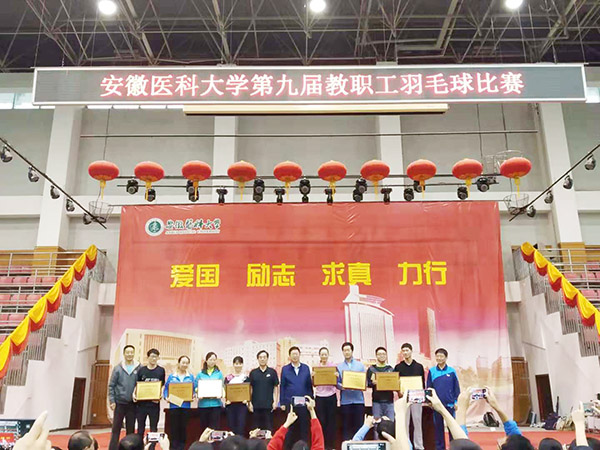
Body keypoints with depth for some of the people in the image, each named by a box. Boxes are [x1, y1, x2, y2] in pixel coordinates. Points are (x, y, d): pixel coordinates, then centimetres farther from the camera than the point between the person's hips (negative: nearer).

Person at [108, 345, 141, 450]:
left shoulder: (139, 368, -1)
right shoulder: (118, 368, 0)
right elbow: (111, 386, 1)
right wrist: (112, 401, -6)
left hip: (132, 404, 1)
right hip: (119, 403, 0)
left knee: (131, 429, 8)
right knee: (116, 429, 3)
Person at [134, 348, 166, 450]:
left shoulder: (161, 370, 3)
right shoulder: (141, 370, 4)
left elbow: (162, 386, 5)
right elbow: (137, 385, 9)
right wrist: (134, 394, -8)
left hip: (154, 403, -1)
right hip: (141, 403, 1)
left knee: (154, 428, 5)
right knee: (140, 428, 10)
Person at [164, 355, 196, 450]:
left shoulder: (191, 377, 8)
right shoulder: (171, 376, 6)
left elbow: (194, 390, 8)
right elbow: (166, 389, 5)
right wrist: (166, 397, -11)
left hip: (186, 404, 1)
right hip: (174, 404, -1)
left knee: (183, 427, 4)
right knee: (174, 427, 1)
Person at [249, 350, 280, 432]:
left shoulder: (272, 372, 3)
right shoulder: (253, 373, 5)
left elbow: (275, 388, 5)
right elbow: (250, 388, 7)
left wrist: (275, 401, -3)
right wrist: (250, 403, 1)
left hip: (268, 405, -1)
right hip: (256, 405, 1)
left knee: (269, 427, 2)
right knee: (256, 427, 6)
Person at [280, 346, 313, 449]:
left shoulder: (306, 368, 6)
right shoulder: (285, 369, 3)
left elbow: (310, 385, 6)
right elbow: (282, 386, 3)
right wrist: (282, 403, 0)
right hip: (290, 403, -1)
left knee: (304, 427, 5)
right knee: (290, 427, 6)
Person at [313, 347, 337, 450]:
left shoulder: (333, 366, 2)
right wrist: (313, 377, -16)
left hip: (331, 396, 0)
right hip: (319, 397, 0)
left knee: (331, 421, 3)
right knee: (321, 421, 0)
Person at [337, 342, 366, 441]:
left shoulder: (360, 365, 9)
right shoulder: (339, 366, 8)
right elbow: (337, 382, 2)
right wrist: (341, 386, -18)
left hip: (358, 399, 0)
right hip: (345, 400, 0)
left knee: (359, 425, 2)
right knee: (346, 426, 4)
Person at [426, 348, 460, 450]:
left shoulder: (451, 371, -2)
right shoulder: (431, 371, 0)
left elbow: (456, 387, 2)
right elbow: (428, 388, 4)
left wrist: (456, 401, -2)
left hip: (449, 403, -1)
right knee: (438, 426, 9)